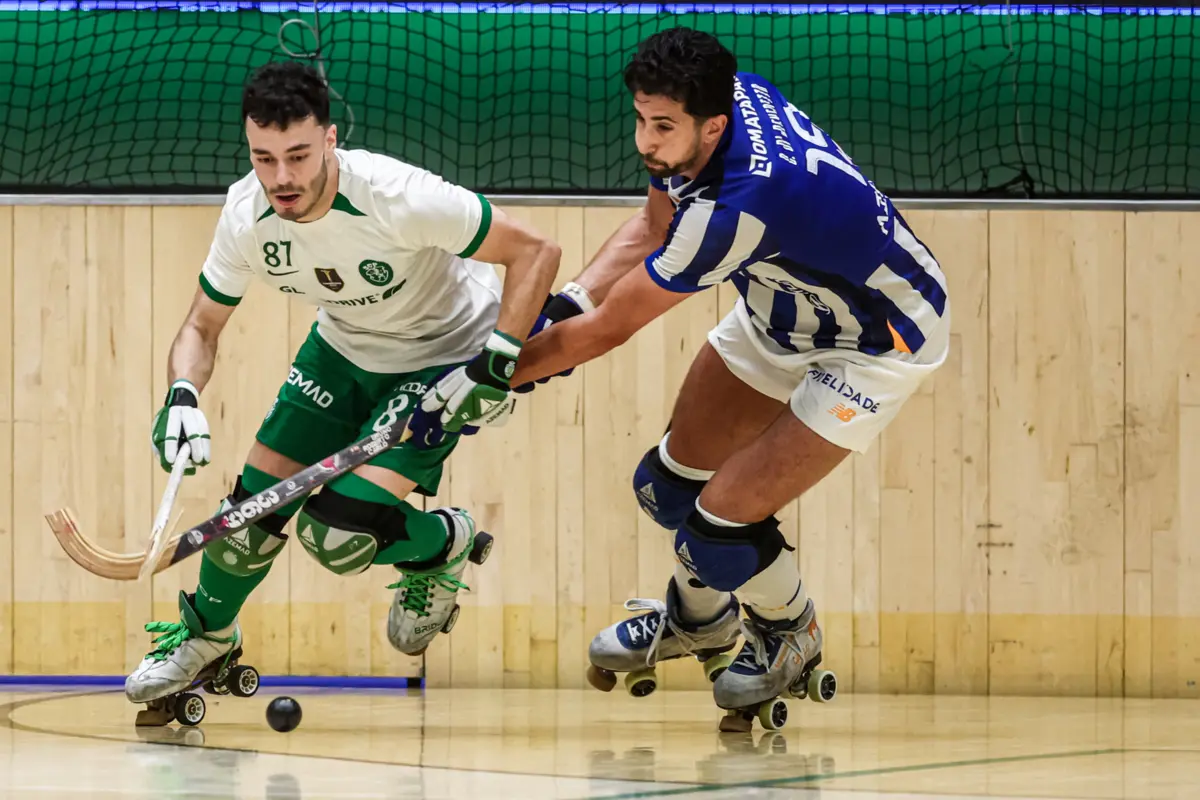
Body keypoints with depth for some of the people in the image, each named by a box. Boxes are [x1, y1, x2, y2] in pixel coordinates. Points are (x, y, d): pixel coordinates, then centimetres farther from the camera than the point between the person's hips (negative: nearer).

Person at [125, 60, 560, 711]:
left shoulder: (399, 197, -35)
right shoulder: (247, 214, -19)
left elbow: (535, 251, -26)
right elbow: (202, 326, -3)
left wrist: (497, 364, -30)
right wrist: (182, 397, -23)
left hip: (442, 358, -5)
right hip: (344, 348, 5)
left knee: (339, 532, -20)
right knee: (256, 504, 3)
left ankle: (442, 543, 14)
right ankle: (206, 634, 33)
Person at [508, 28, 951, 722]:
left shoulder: (738, 204, -41)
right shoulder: (717, 95, -18)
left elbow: (608, 329, -31)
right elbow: (652, 228, 1)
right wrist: (561, 309, -13)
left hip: (878, 345, -9)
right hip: (782, 308, 9)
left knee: (723, 519, -12)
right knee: (671, 480, 14)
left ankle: (792, 638, 21)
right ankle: (698, 619, 45)